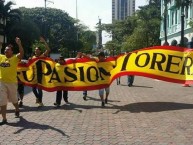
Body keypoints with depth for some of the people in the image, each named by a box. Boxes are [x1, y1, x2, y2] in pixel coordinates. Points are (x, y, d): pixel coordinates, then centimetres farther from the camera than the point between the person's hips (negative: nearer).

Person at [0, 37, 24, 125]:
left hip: (12, 82, -3)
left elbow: (22, 53, -24)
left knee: (13, 99, 17)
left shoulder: (15, 58, -7)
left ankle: (17, 110, 47)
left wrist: (19, 44, -33)